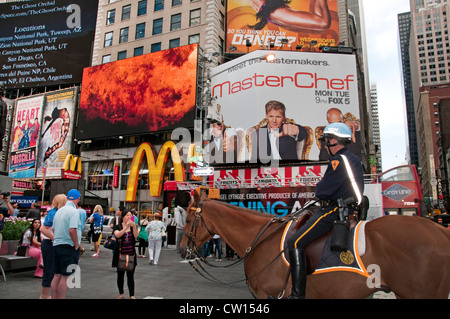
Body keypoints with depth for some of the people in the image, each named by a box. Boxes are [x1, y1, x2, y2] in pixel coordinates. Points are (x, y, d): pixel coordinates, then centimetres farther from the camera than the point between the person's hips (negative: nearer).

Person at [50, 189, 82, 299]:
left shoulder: (59, 211, 11)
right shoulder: (74, 211, -15)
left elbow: (54, 229, 16)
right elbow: (72, 230, -24)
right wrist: (77, 244, -14)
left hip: (56, 245, 8)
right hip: (69, 247, -8)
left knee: (57, 276, 13)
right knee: (65, 277, -1)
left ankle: (54, 297, 19)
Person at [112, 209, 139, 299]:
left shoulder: (133, 227, 5)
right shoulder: (117, 227, -1)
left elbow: (136, 235, -13)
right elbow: (117, 235, -23)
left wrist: (134, 227, -31)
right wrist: (126, 227, -35)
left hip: (131, 254, 1)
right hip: (120, 254, -1)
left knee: (130, 276, 1)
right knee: (120, 275, 11)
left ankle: (132, 296, 5)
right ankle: (121, 294, 27)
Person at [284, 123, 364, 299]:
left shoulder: (339, 160, -16)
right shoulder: (354, 159, 16)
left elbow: (322, 190, -19)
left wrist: (318, 188, 3)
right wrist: (322, 190, 11)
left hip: (334, 211, -11)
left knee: (295, 242, -13)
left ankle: (298, 294, -13)